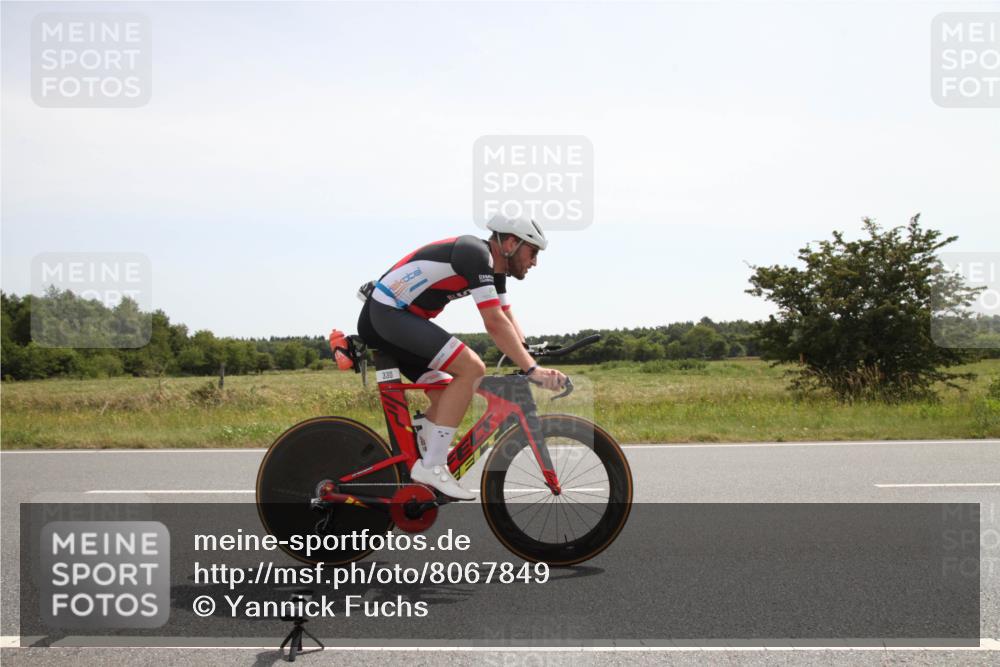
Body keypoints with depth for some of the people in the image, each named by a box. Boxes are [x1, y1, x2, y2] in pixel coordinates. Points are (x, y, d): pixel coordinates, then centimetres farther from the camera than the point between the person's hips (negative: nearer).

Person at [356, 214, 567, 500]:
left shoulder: (493, 267, 13)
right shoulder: (475, 254, -18)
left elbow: (508, 320, 13)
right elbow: (495, 323, -24)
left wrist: (532, 364, 4)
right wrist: (532, 369, -24)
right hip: (388, 312, -11)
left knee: (447, 394, 12)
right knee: (472, 368, -20)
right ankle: (432, 466, -17)